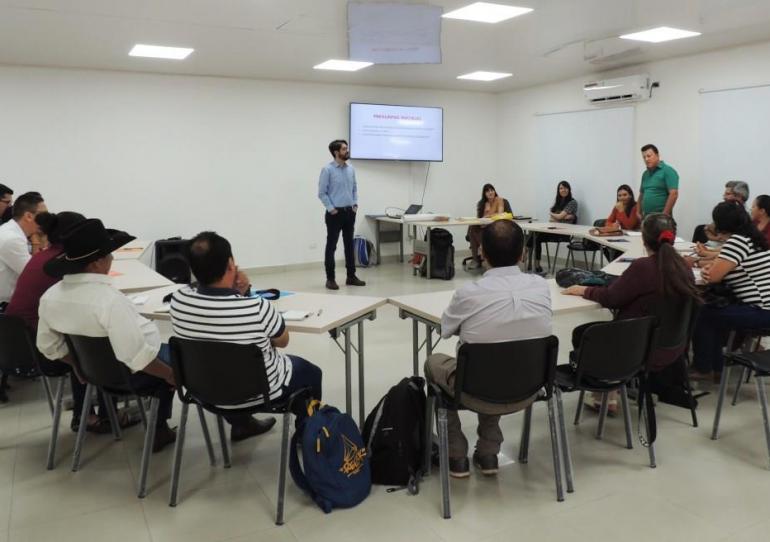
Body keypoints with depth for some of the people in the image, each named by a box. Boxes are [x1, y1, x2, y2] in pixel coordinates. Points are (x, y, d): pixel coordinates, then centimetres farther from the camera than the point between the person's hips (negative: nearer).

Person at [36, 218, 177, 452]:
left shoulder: (50, 296, -11)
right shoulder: (109, 300, -34)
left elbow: (49, 347, 2)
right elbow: (137, 357, -32)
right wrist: (171, 375, -17)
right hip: (131, 374, -7)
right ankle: (159, 430, 25)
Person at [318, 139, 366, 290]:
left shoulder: (351, 169, 8)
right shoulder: (328, 169, -10)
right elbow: (322, 193, -10)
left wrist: (355, 205, 5)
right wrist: (331, 209, -13)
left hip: (350, 212, 6)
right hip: (335, 213, -6)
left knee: (349, 245, 11)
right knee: (331, 246, 0)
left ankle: (351, 276, 19)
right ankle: (330, 279, 6)